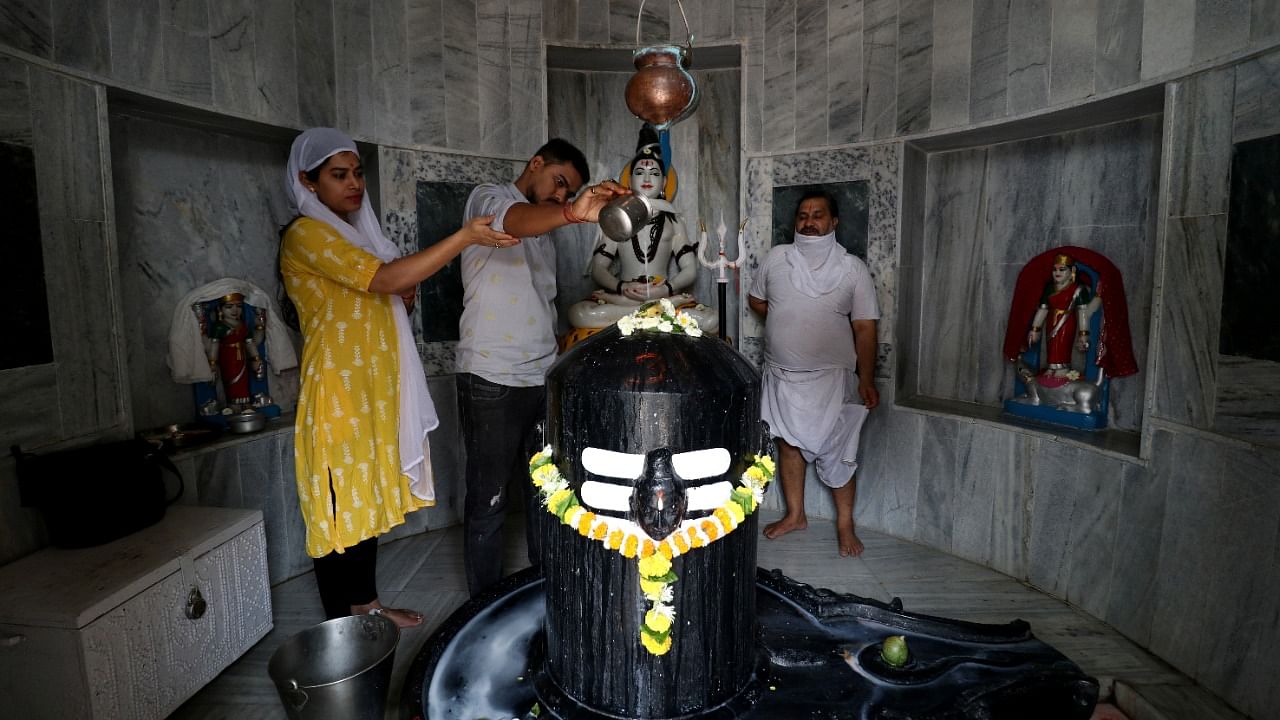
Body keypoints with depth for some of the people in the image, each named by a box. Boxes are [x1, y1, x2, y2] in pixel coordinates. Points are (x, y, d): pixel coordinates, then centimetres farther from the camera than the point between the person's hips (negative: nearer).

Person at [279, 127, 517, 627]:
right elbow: (385, 278, -24)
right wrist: (464, 238, -28)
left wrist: (403, 294, 2)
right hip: (338, 389, -9)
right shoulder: (305, 235, -11)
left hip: (376, 388, 9)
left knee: (369, 495, 15)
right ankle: (340, 624, 14)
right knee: (340, 504, 0)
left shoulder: (356, 230, 17)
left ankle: (366, 604, 28)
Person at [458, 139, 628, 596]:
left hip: (542, 379, 8)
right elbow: (513, 221, -31)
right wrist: (573, 213, -49)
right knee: (488, 502, 2)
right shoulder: (489, 198, -4)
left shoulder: (542, 230, 21)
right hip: (492, 382, -7)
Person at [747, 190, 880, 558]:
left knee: (837, 452, 2)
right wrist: (785, 322, 5)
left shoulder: (852, 268, -5)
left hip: (830, 376, -3)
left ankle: (845, 524, 19)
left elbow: (864, 328, -6)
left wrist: (867, 380, -10)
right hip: (782, 374, 3)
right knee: (788, 443, 13)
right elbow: (756, 299, 17)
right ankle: (795, 515, 30)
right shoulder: (776, 258, 2)